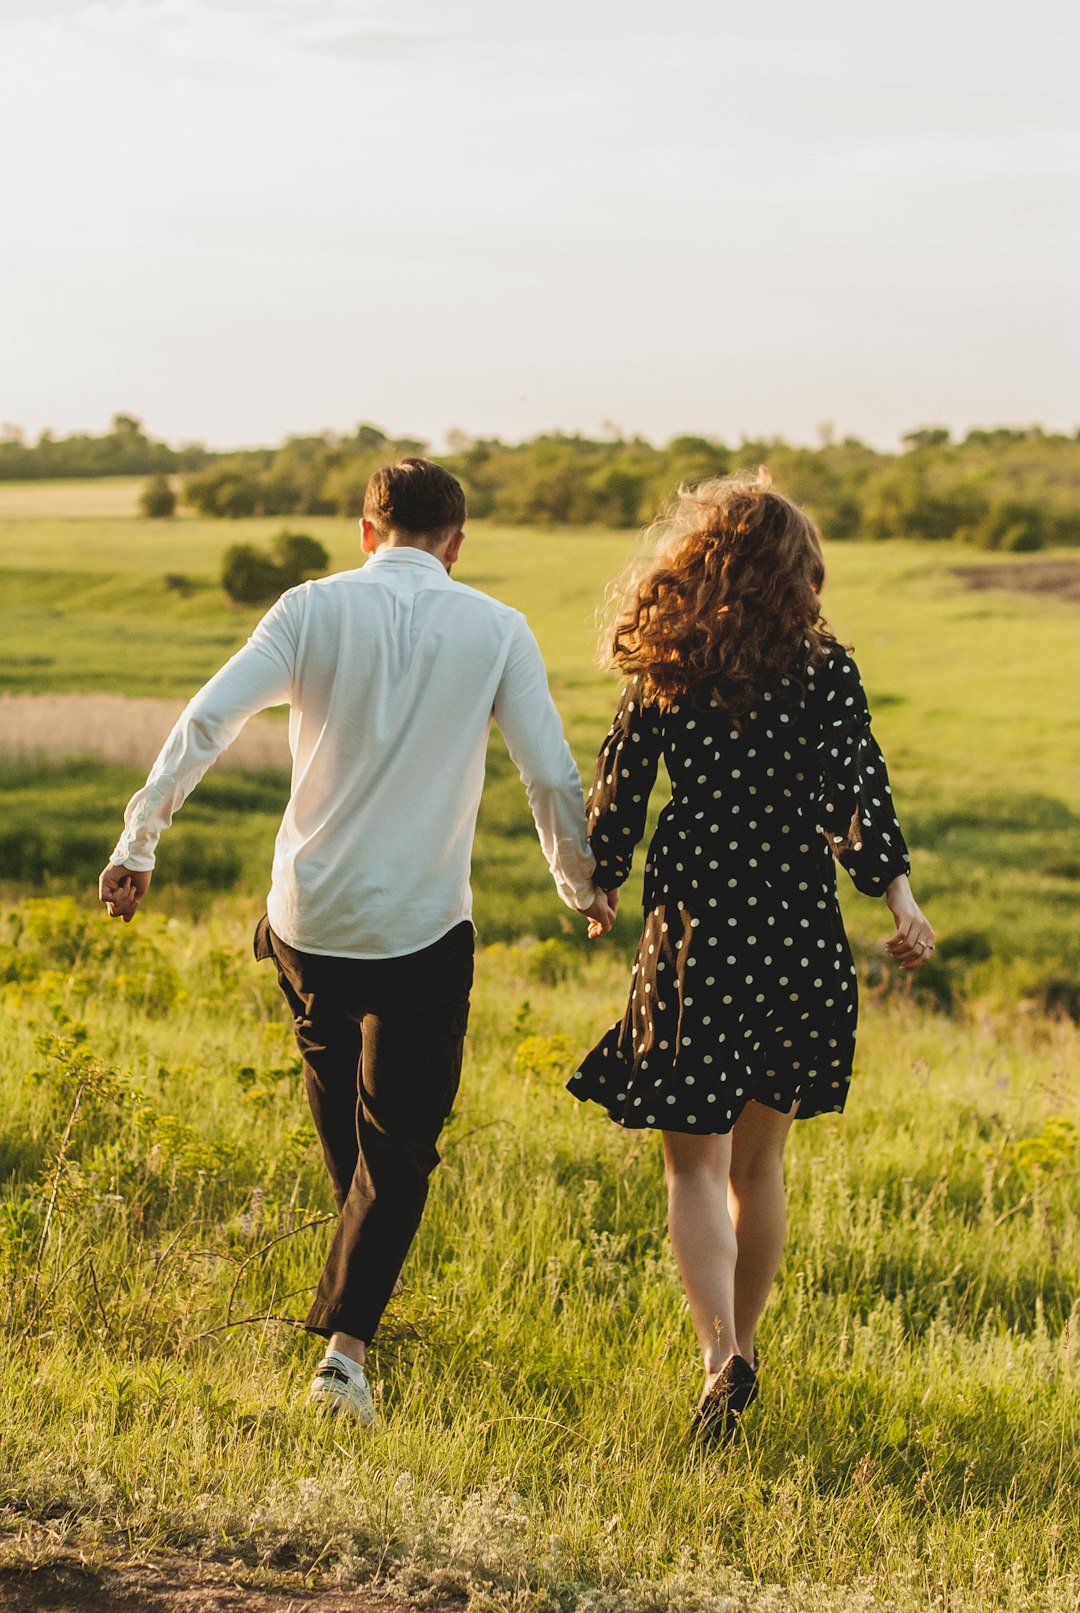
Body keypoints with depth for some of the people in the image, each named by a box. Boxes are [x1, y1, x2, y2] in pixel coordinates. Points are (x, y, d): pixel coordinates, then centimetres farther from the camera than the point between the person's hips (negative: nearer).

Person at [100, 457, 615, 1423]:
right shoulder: (496, 630, -3)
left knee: (332, 1063, 30)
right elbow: (552, 776, -2)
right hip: (425, 929, -2)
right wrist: (582, 886, 14)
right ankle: (346, 1339, -7)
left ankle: (361, 1241, 47)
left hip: (308, 917, 2)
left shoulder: (315, 609, -3)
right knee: (400, 1144, 8)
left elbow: (207, 720, -11)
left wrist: (138, 841, -5)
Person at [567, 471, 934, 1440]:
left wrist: (603, 888, 21)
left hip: (696, 930, -1)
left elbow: (619, 796, 5)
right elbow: (859, 790, -14)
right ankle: (742, 1344, 29)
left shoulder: (663, 675, -1)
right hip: (801, 934, 1)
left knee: (695, 1160, 3)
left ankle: (722, 1352, -16)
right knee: (759, 1156, 17)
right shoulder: (825, 670, -3)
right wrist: (900, 896, -14)